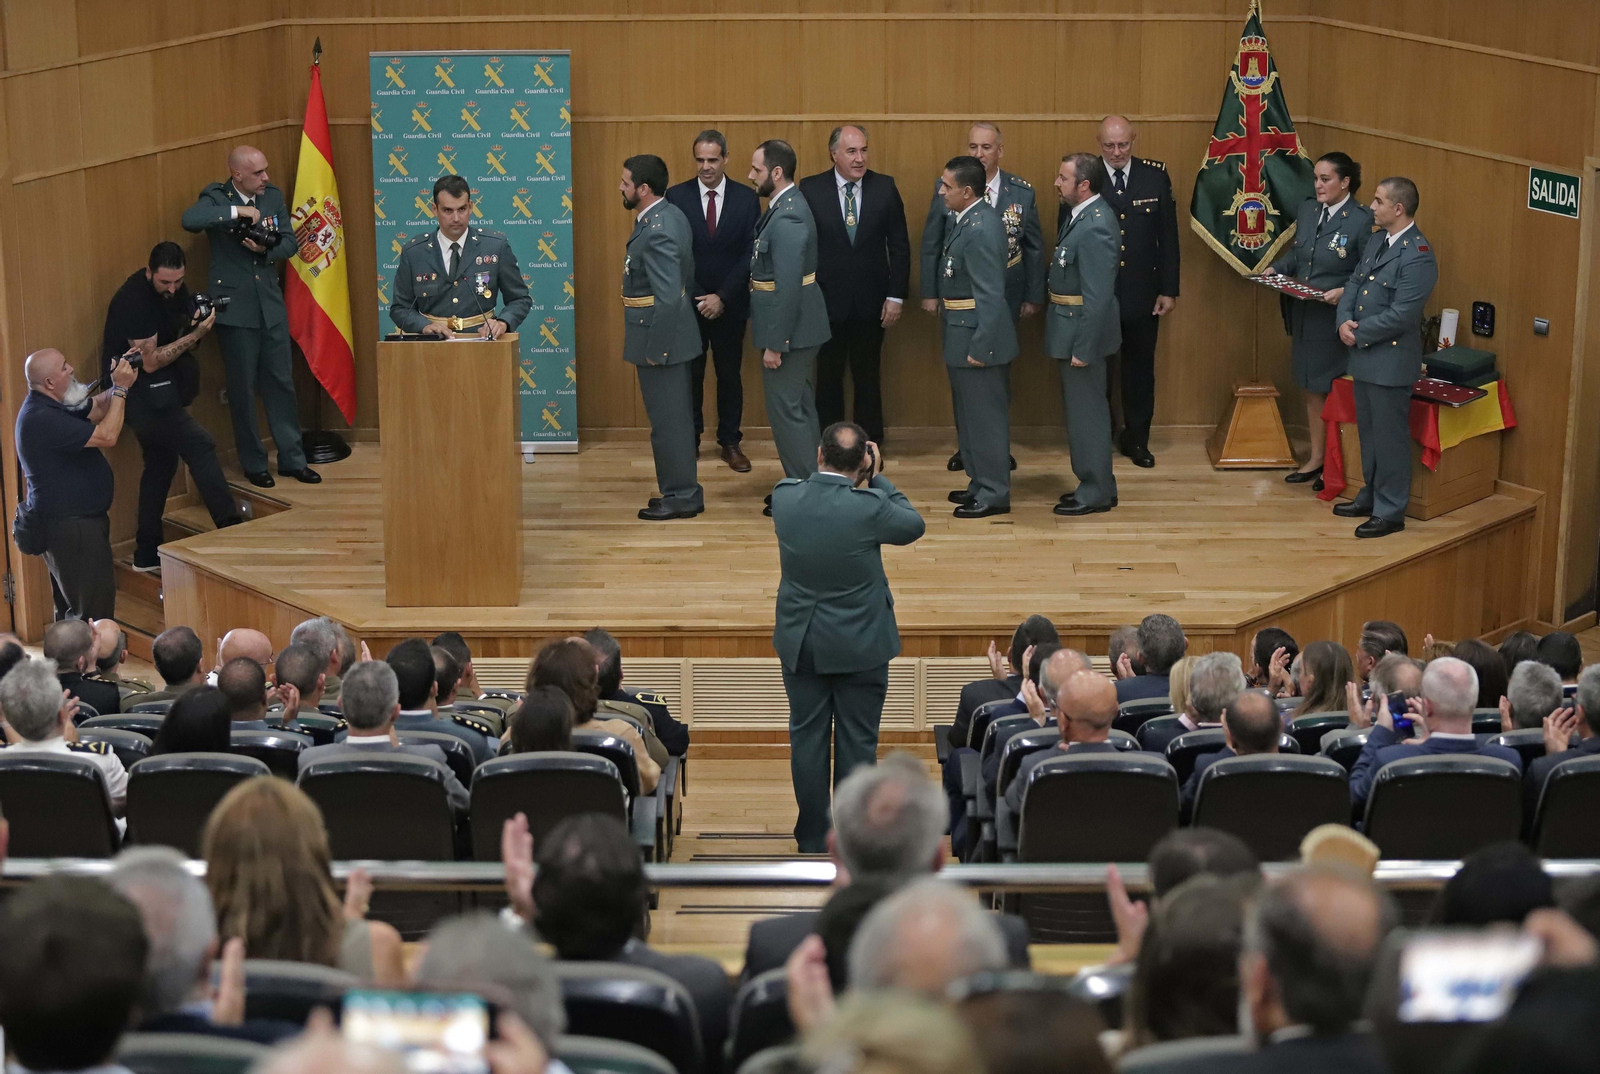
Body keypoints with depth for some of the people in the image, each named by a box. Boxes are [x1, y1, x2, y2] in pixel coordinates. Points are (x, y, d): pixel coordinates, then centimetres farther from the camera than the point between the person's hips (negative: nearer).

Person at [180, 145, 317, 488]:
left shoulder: (273, 196, 3)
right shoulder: (216, 198, -10)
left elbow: (290, 242, 5)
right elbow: (190, 220, -31)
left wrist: (267, 250, -15)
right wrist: (237, 211, -31)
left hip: (271, 306, 4)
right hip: (235, 309, -4)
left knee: (281, 383, 10)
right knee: (243, 389, 5)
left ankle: (292, 459, 20)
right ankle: (253, 463, 18)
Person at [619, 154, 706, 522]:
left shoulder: (657, 232, -24)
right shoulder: (671, 214, 7)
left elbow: (668, 296, -28)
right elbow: (686, 277, 16)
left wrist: (654, 349, -21)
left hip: (660, 339, -10)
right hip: (670, 336, 10)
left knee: (668, 420, 1)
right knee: (674, 418, 17)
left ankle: (681, 496, 10)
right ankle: (682, 492, 27)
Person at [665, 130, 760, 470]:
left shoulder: (746, 198, -2)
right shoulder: (676, 196, -3)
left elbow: (750, 253, -4)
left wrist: (723, 297, -11)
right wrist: (697, 298, -10)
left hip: (730, 304, 0)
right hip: (687, 302, 0)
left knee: (730, 375, 8)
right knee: (689, 375, 6)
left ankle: (730, 442, 17)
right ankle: (689, 440, 17)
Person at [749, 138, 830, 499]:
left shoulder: (787, 218, -23)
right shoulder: (786, 205, 9)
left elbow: (788, 287, -25)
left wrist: (774, 344, -21)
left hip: (790, 329, -10)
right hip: (799, 328, 10)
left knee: (786, 410, -2)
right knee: (799, 408, 17)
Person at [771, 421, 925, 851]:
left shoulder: (783, 496, -12)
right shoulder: (869, 507, -22)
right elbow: (914, 525, -2)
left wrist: (847, 476, 4)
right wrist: (877, 479, 1)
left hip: (800, 642, 3)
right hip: (860, 646, -3)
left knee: (807, 737, 13)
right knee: (857, 741, 9)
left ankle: (812, 836, 21)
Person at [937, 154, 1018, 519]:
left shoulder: (981, 230, -23)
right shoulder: (965, 220, 7)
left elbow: (990, 294, -24)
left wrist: (979, 347, -23)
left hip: (978, 337, -10)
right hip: (962, 334, 10)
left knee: (985, 416, 1)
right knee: (970, 415, 20)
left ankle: (994, 495, 11)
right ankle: (982, 483, 32)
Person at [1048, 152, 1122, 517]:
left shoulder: (1096, 226, -23)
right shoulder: (1081, 215, 7)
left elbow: (1098, 295, -24)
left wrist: (1083, 348, -22)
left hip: (1083, 331, -10)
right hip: (1069, 328, 10)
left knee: (1086, 411, 0)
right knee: (1080, 409, 18)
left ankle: (1097, 492, 11)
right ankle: (1094, 483, 29)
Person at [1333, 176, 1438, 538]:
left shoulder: (1417, 256, -20)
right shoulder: (1378, 240, 9)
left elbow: (1400, 315, -23)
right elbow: (1354, 284, 11)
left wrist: (1358, 333, -15)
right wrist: (1344, 321, -7)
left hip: (1391, 360, -9)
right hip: (1364, 356, 9)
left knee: (1389, 437, 1)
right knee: (1369, 432, 20)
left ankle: (1390, 512, 11)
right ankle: (1371, 496, 34)